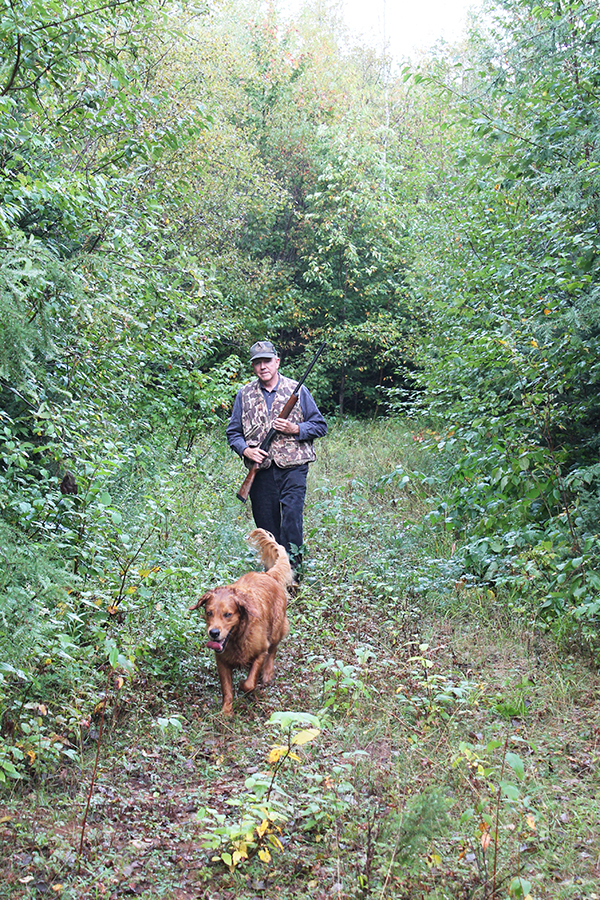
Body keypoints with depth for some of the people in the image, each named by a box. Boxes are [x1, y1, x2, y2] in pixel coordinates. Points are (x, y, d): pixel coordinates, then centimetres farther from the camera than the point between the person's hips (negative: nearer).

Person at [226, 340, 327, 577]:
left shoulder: (297, 390, 6)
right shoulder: (244, 395, 11)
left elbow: (320, 426, 8)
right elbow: (233, 432, 16)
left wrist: (296, 429, -9)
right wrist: (245, 450, -4)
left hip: (293, 467, -2)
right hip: (261, 469, 2)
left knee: (292, 513, -16)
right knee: (266, 523, 5)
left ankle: (291, 565, -11)